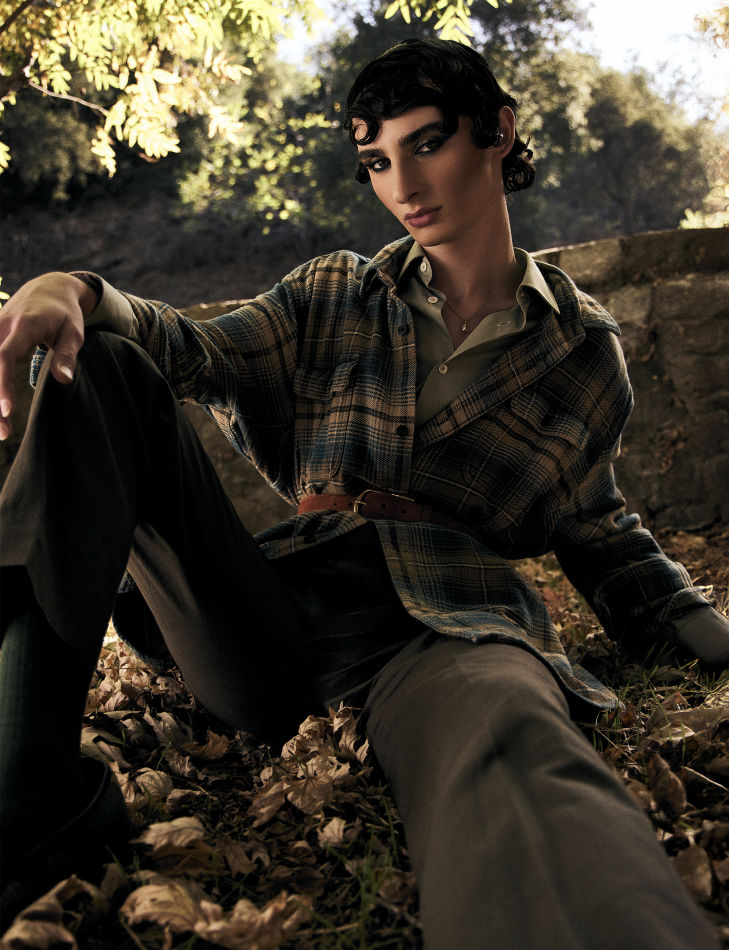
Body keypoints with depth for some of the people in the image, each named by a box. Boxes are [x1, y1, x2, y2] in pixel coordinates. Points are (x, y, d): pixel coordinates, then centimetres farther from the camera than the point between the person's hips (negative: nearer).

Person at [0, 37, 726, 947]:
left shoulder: (582, 348, 15)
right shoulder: (336, 297, 18)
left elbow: (596, 530, 21)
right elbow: (205, 352, 3)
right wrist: (82, 293, -19)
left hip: (449, 624, -3)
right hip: (273, 624, 4)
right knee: (102, 367, -15)